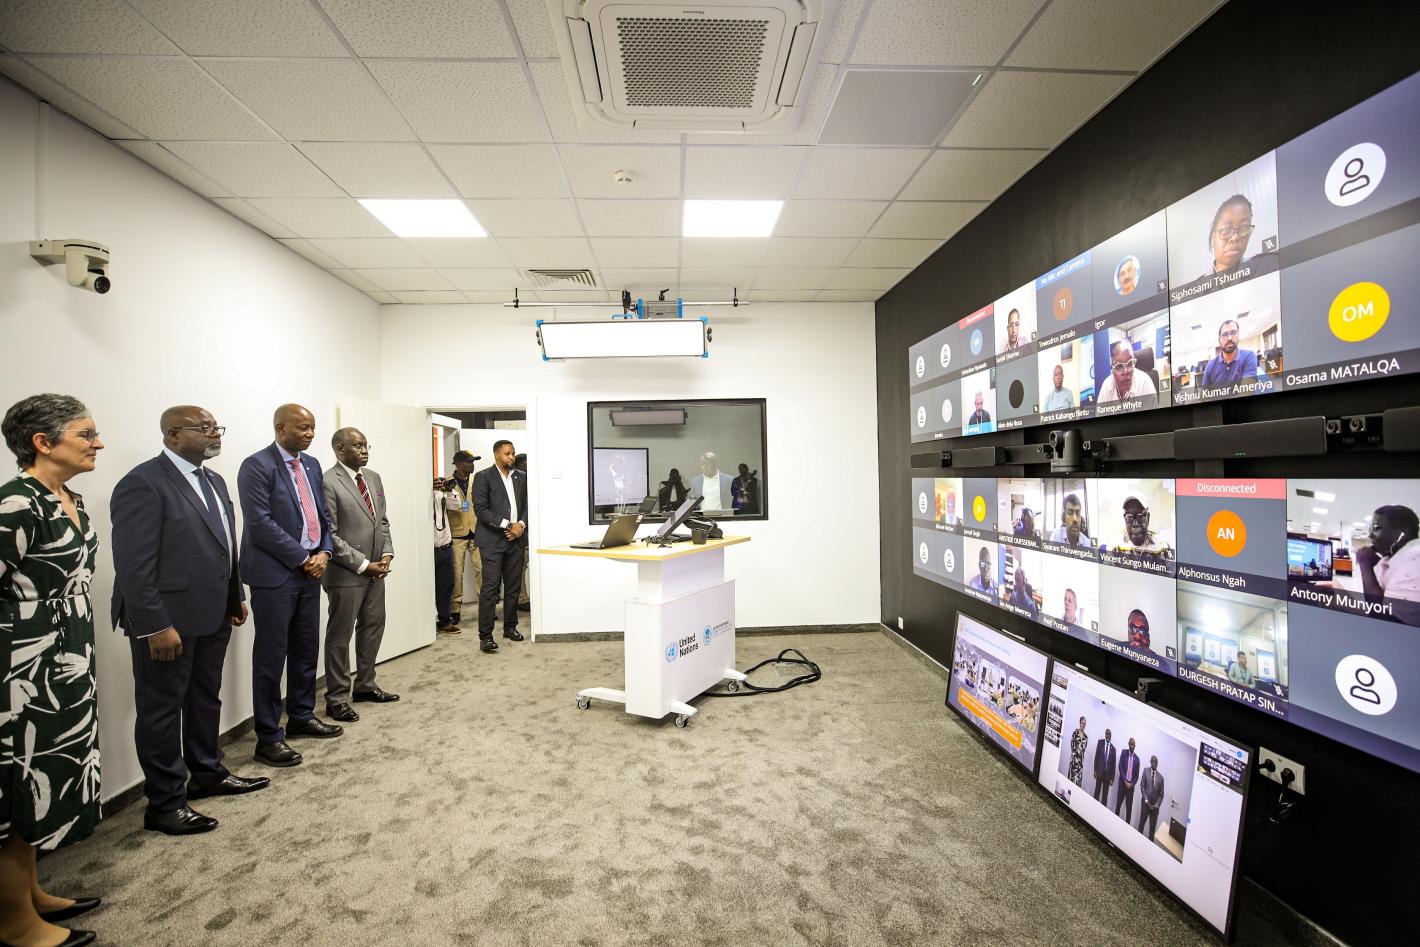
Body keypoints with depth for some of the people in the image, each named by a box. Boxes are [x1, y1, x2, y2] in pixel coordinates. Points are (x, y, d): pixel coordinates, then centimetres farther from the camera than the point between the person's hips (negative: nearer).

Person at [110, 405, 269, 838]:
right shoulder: (143, 483, -16)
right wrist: (156, 626, -21)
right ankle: (165, 803, 21)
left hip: (212, 616, 8)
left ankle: (208, 774, 37)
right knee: (162, 709, 7)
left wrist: (236, 597, 15)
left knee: (206, 699, 21)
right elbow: (134, 564, -19)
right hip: (167, 621, -8)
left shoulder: (214, 480, 11)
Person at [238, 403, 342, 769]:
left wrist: (323, 553, -1)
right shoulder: (257, 466, -11)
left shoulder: (311, 465, 12)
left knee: (307, 650, 16)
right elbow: (260, 524, -17)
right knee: (271, 656, 3)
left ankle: (301, 716, 31)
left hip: (310, 571, 7)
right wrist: (303, 558, -14)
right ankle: (269, 737, 14)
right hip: (275, 574, -7)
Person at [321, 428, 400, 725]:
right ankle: (337, 698, 18)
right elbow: (329, 535, -16)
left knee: (373, 627, 16)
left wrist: (387, 553, 0)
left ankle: (365, 685, 32)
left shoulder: (374, 478, 9)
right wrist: (363, 564, -15)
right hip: (346, 574, -7)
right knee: (340, 636, 5)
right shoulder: (328, 483, -14)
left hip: (375, 570, 7)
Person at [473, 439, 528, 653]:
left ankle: (510, 627, 23)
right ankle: (485, 635, -3)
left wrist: (521, 525, -5)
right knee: (490, 587, -7)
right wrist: (507, 525, -15)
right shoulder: (483, 476, -3)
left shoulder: (521, 477, 13)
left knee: (513, 586, 11)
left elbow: (527, 504, 13)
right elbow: (480, 509, -10)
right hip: (493, 540, -5)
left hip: (516, 539, 5)